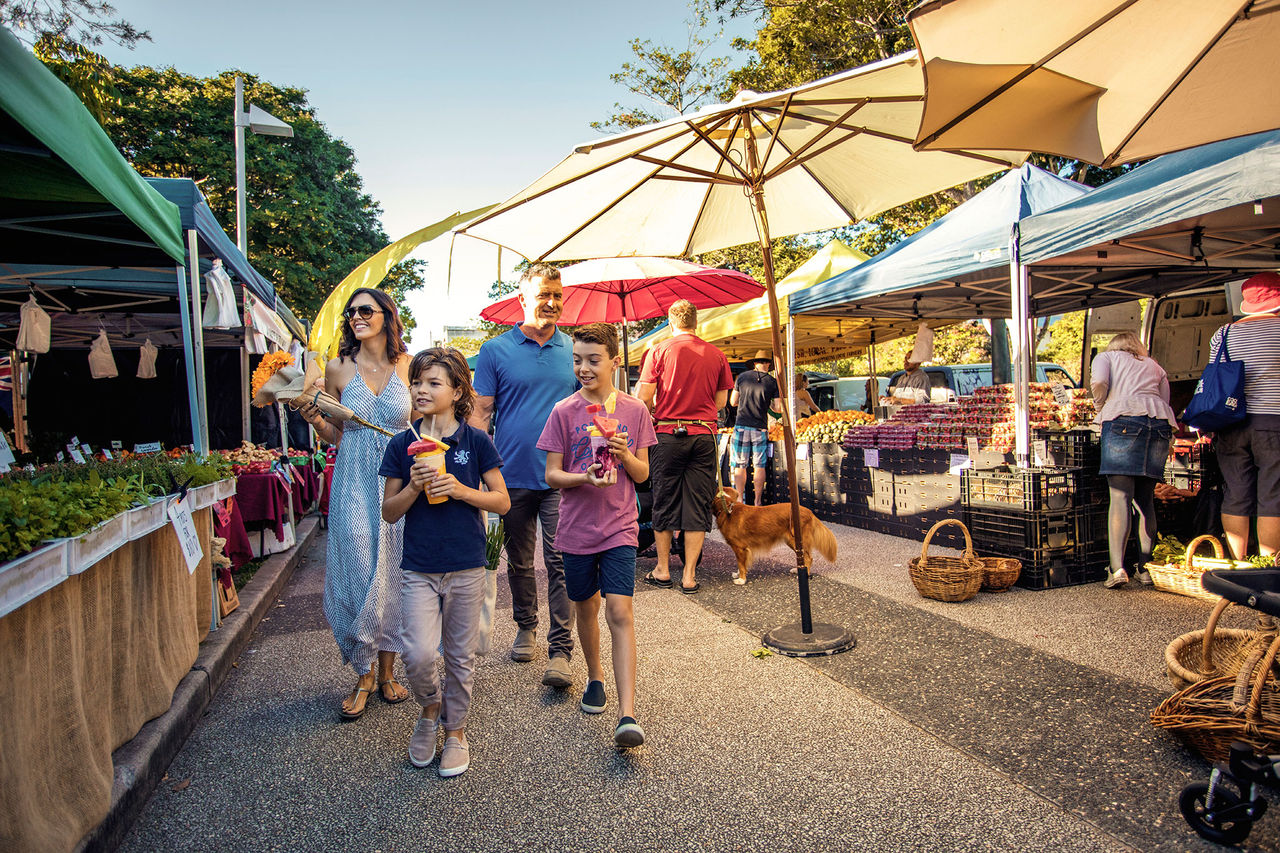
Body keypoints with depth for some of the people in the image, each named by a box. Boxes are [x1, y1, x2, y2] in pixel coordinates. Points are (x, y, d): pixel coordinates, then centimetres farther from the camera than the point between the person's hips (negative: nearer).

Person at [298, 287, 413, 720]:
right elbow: (335, 434, 9)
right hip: (354, 485, 0)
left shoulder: (407, 365, 2)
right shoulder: (338, 368, 2)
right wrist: (313, 419, -10)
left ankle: (387, 671, 24)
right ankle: (363, 676, 19)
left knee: (394, 575, 6)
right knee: (357, 574, 1)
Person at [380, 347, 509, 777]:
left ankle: (455, 729, 33)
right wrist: (414, 486, -16)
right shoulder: (402, 445, 0)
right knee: (418, 654, -9)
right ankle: (430, 707, 24)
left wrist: (459, 489, -16)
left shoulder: (476, 442, -4)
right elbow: (389, 512, 3)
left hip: (466, 568, 0)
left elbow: (502, 501, -1)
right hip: (418, 568, 1)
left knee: (460, 656, 11)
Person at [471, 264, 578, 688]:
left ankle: (560, 652, 4)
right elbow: (480, 414, 1)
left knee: (560, 561, -4)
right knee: (519, 562, 15)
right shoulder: (496, 351, 1)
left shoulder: (574, 351, 6)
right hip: (513, 477, 0)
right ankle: (526, 629, 35)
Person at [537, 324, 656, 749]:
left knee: (620, 610, -11)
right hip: (577, 527, 1)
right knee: (585, 607, 15)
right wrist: (585, 477, -21)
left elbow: (643, 474, 4)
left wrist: (624, 455, -17)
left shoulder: (635, 411, 0)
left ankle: (628, 714, -10)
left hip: (619, 527, -1)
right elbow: (552, 474, -3)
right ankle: (595, 677, 40)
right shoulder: (564, 412, -2)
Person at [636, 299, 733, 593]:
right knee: (698, 505, 6)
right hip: (704, 435, 2)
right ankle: (689, 576, 10)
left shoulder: (660, 351, -3)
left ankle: (662, 570, 21)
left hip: (668, 434, -1)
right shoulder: (716, 355, 4)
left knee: (664, 502, 11)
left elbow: (644, 397, -5)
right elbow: (721, 401, 10)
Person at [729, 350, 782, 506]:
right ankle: (758, 502, 12)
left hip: (741, 426, 0)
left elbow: (732, 402, 7)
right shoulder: (773, 382, 0)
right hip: (760, 429, 0)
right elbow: (778, 408, 0)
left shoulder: (742, 376, 2)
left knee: (740, 466, 6)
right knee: (760, 466, 8)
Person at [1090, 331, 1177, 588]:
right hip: (1161, 421, 4)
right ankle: (1145, 568, 11)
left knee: (1120, 497, -11)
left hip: (1124, 417, -4)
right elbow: (1164, 400, 18)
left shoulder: (1106, 356, 20)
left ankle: (1117, 568, -21)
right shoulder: (1155, 367, 31)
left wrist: (1100, 408, 14)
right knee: (1146, 500, 10)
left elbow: (1099, 382, -1)